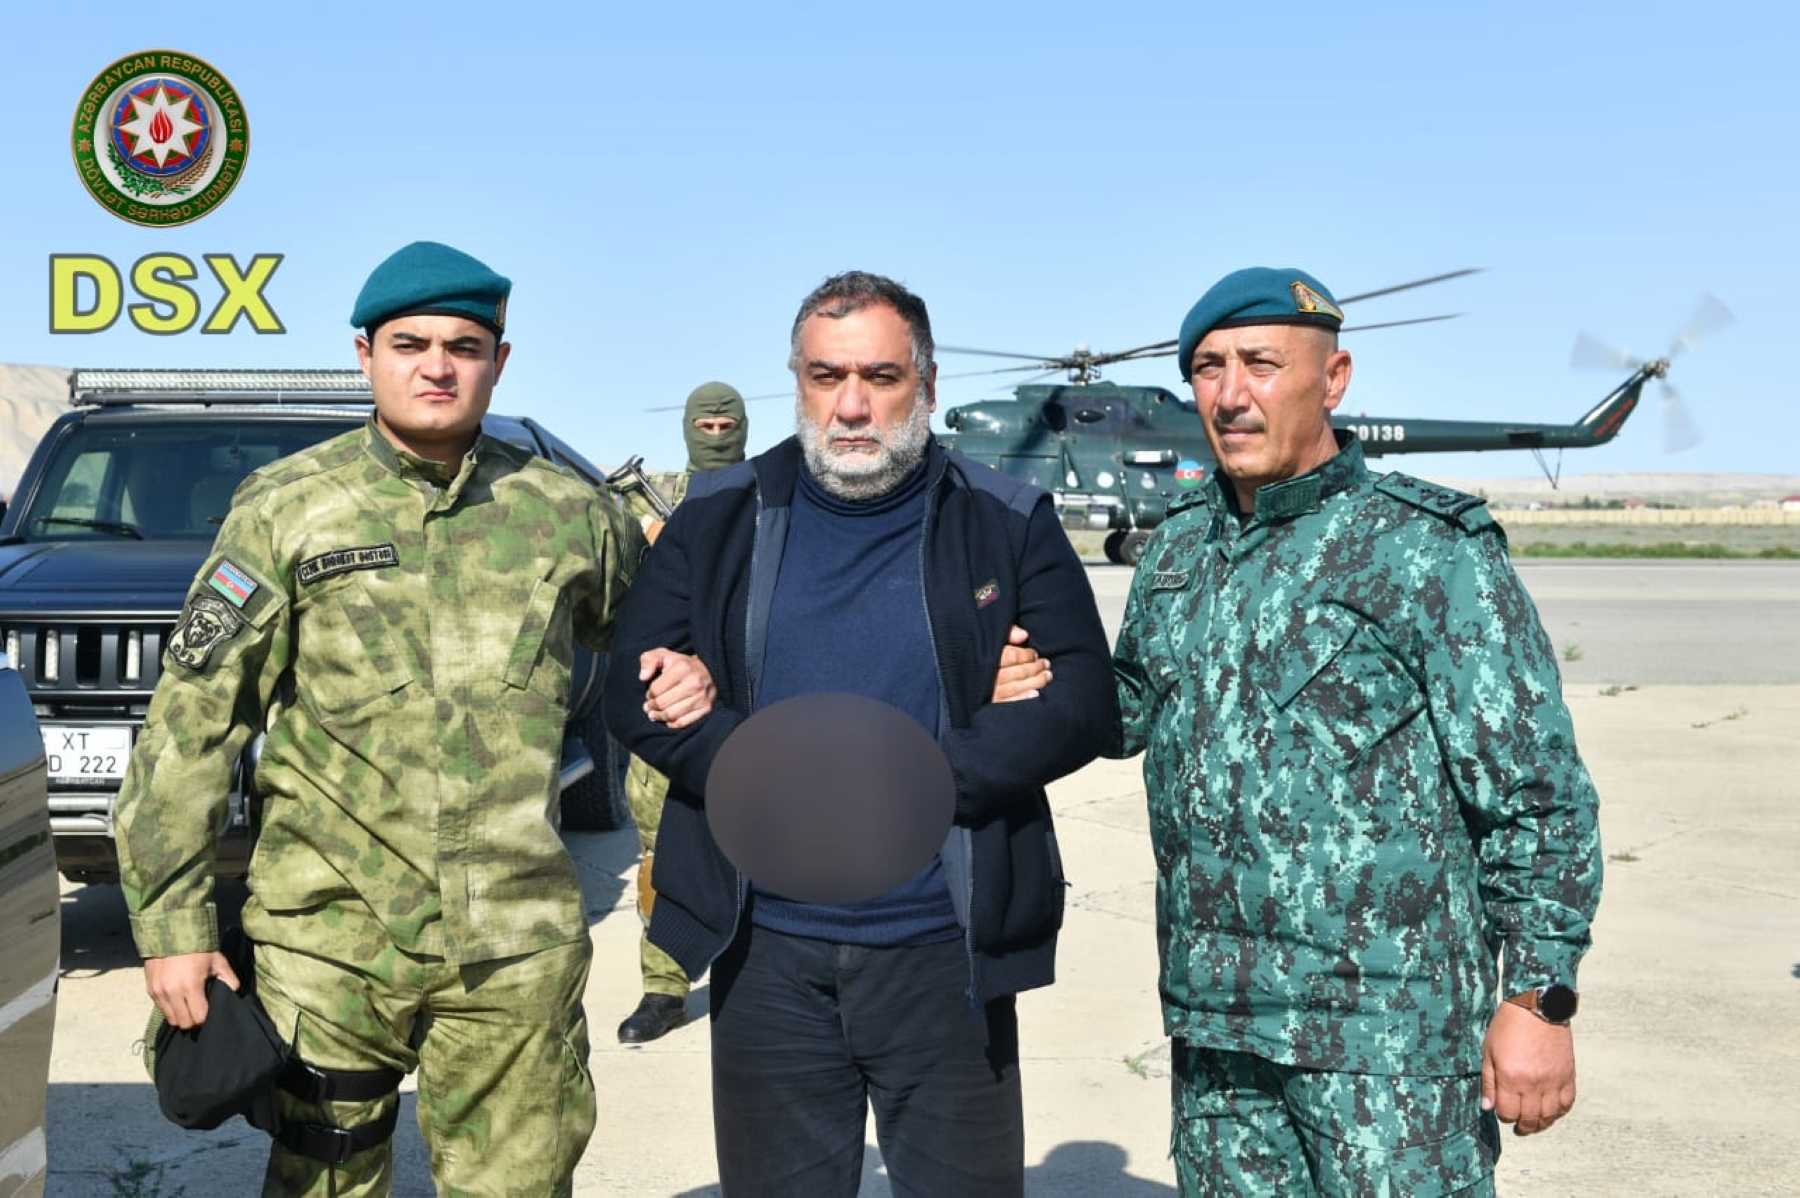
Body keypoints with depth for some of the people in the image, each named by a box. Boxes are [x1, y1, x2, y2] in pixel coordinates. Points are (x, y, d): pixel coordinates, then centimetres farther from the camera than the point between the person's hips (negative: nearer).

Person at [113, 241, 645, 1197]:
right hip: (328, 940, -1)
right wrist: (173, 920, -5)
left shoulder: (567, 514, 5)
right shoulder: (284, 509, 0)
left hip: (518, 948, 1)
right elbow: (194, 720, -1)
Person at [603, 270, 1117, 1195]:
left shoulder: (1007, 524, 1)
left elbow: (1083, 706, -5)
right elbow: (633, 694, 1)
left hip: (945, 952, -1)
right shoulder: (719, 518, 5)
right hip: (764, 951, 2)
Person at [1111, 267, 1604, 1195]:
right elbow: (1126, 710, 21)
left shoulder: (1428, 550, -9)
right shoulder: (1179, 547, 9)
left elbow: (1536, 788, -9)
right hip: (1212, 1015, 6)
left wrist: (1538, 999, -11)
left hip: (1386, 1024, -6)